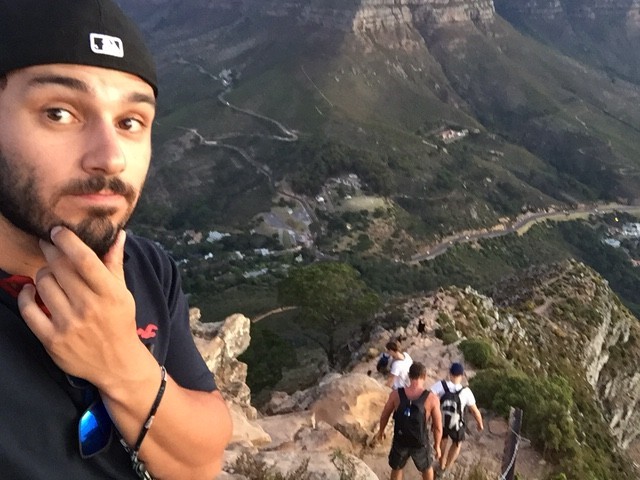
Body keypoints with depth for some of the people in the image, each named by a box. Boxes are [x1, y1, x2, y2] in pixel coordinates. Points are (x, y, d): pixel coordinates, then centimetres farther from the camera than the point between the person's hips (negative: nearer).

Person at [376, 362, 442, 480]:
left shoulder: (396, 394, -17)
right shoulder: (432, 399, -22)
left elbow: (384, 416, -2)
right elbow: (438, 427, -13)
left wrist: (381, 431, 18)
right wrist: (437, 445, 6)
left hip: (400, 441, 1)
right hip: (420, 443, -1)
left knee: (396, 468, 27)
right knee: (427, 468, 29)